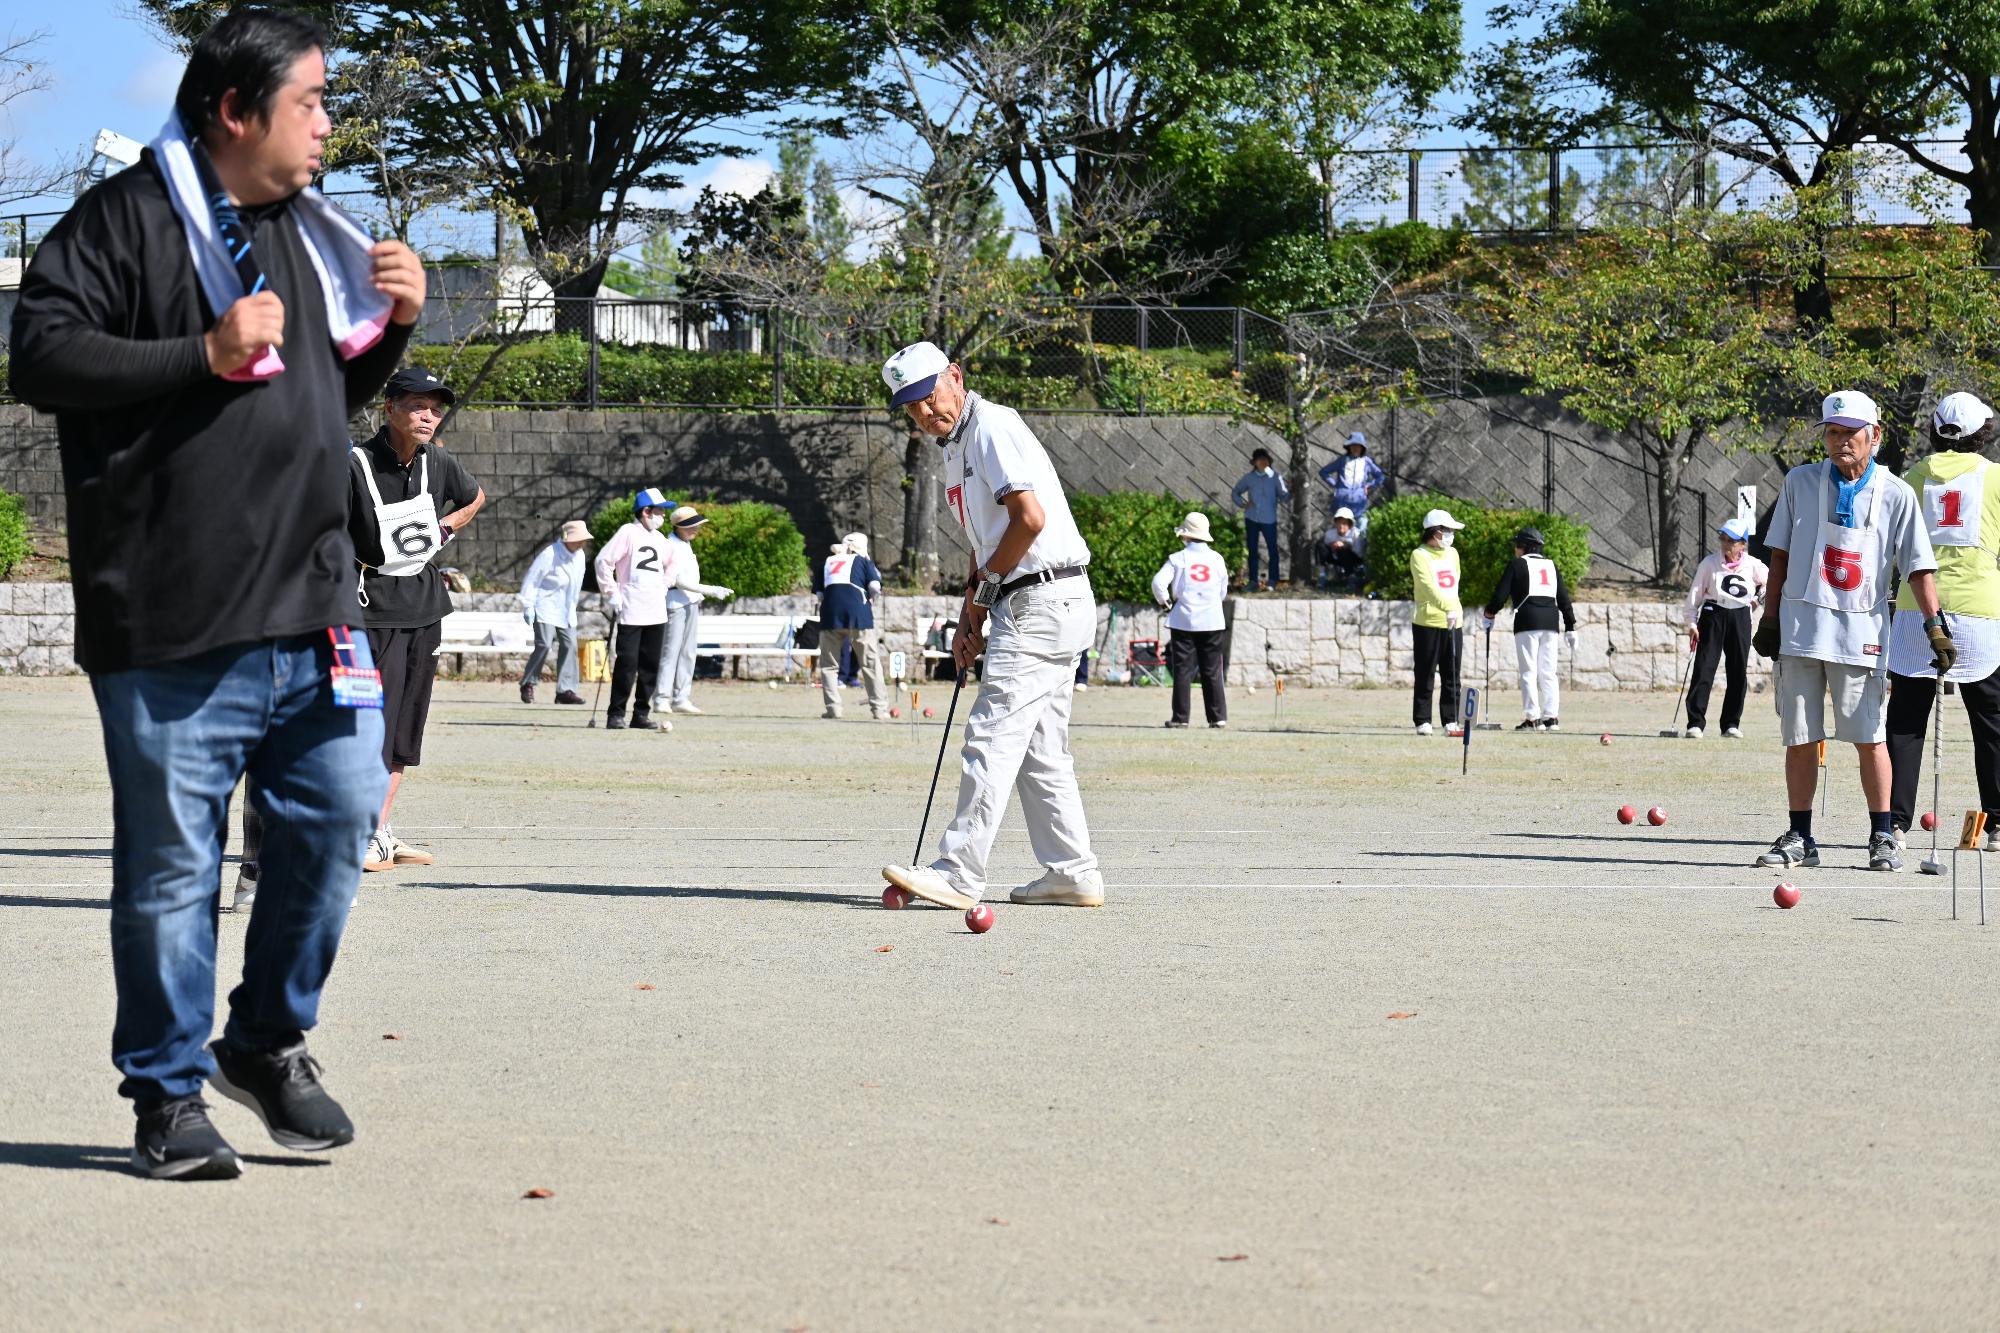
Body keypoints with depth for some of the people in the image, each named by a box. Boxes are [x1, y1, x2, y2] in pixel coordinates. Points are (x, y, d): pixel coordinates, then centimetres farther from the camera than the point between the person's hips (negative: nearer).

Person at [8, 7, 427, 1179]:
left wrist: (393, 325, 11)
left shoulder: (308, 234, 20)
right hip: (175, 619, -7)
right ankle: (170, 1093, 10)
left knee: (341, 811, 5)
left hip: (312, 605, 7)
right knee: (172, 860, 0)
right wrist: (207, 354, -17)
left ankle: (270, 1039, 24)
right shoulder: (129, 217, -5)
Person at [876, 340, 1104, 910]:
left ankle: (959, 874, -13)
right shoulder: (956, 449, 19)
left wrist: (986, 585, -9)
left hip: (1042, 601, -11)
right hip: (1036, 607, 11)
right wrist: (969, 620, 13)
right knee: (1040, 750, 12)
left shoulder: (992, 426, -11)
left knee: (992, 738, -12)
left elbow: (1031, 517, -21)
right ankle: (1074, 873, 15)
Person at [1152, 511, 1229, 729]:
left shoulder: (1178, 559, -5)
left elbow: (1159, 582, -14)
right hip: (1212, 621, 2)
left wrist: (1165, 603, 3)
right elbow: (1223, 589, 12)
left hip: (1184, 621, -2)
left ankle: (1180, 717, 1)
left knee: (1183, 670, 2)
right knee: (1212, 671, 6)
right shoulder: (1216, 559, 4)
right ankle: (1218, 716, 4)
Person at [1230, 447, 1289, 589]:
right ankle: (1253, 581, 12)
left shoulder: (1274, 477, -2)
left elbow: (1284, 494, -2)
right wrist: (1242, 504, 1)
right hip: (1252, 518, 2)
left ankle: (1272, 581, 7)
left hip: (1269, 519, -2)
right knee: (1252, 550, 6)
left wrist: (1286, 496, -22)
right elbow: (1235, 493, 15)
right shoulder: (1249, 477, 5)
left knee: (1272, 549, -1)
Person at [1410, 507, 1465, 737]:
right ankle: (1423, 721, 2)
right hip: (1428, 622, -6)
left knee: (1452, 676, 4)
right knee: (1425, 675, -2)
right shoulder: (1419, 556, -7)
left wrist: (1457, 609, 17)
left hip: (1452, 623, 6)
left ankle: (1451, 721, 7)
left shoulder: (1452, 554, 16)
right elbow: (1429, 586, -22)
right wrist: (1447, 608, -34)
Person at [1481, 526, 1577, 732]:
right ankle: (1551, 717, 3)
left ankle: (1532, 718, -8)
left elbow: (1501, 594, -3)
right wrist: (1571, 628, 15)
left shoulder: (1517, 564, 2)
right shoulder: (1551, 565, 17)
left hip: (1527, 621, -5)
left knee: (1528, 672, -3)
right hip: (1551, 621, 5)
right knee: (1548, 673, 8)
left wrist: (1488, 616, 11)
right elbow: (1564, 598, 14)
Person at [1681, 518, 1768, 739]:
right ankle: (1695, 723, -10)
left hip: (1740, 617, 2)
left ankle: (1731, 723, 14)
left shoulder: (1752, 565, 2)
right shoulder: (1710, 562, -3)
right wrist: (1692, 623, -7)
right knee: (1704, 668, -8)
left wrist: (1760, 597, 9)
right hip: (1713, 615, -2)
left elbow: (1769, 580, 21)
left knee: (1739, 672, 5)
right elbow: (1695, 593, -1)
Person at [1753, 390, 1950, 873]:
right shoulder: (1800, 482, 5)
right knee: (1800, 738, 4)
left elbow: (1917, 566, 0)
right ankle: (1799, 838, 13)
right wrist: (1769, 618, 6)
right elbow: (1780, 555, 9)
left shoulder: (1895, 493, 2)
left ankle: (1882, 836, 8)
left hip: (1861, 630, -2)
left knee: (1868, 737, -3)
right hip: (1800, 628, 2)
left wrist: (1935, 625, -9)